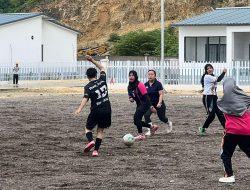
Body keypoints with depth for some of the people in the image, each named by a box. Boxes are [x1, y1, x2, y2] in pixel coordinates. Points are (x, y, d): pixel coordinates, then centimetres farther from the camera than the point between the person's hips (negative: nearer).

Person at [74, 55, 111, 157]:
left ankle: (91, 141, -17)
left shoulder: (88, 87, -8)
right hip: (107, 110, 3)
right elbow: (102, 68, 21)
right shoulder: (102, 80, 3)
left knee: (88, 128, 14)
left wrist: (79, 109, -36)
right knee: (100, 130, 13)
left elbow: (85, 98, -25)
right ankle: (96, 150, 0)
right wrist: (92, 60, 21)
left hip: (96, 111, -3)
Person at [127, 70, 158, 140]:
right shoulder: (129, 87, 5)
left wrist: (151, 106, -23)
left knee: (136, 117, -23)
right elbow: (130, 95, 19)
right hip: (139, 105, 9)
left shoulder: (139, 85, -17)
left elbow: (146, 96, -20)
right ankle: (152, 127, 26)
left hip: (144, 104, -8)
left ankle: (141, 135, -17)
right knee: (136, 121, 5)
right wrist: (130, 98, -7)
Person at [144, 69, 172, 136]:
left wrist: (159, 103, -31)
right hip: (150, 104, 4)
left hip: (158, 104, -4)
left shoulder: (158, 84, -16)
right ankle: (150, 130, -16)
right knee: (146, 115, -22)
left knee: (162, 118, 13)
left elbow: (161, 94, -20)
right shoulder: (146, 85, -1)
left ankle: (169, 123, 47)